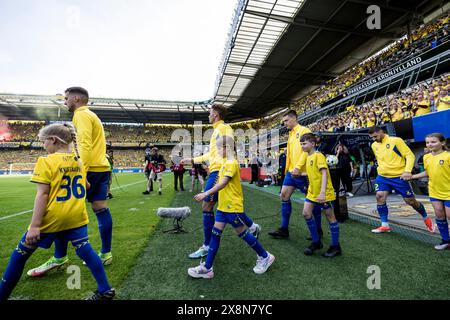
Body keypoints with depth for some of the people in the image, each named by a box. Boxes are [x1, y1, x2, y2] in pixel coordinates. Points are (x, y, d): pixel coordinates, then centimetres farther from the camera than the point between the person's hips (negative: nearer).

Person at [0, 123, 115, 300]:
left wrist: (34, 225, -13)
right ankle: (105, 290, 12)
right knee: (84, 249, 8)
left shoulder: (46, 161, -11)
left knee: (19, 255, 17)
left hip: (52, 218, -5)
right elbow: (86, 186, 17)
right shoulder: (78, 161, 6)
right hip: (76, 216, 5)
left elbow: (42, 195, -15)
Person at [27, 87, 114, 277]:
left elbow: (85, 145, -19)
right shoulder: (91, 115, 25)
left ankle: (59, 258, 8)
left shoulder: (82, 114, -5)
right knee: (101, 209, 7)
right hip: (102, 168, 9)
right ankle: (106, 254, 12)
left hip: (89, 169, -9)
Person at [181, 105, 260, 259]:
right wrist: (192, 160, 30)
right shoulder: (217, 130, 23)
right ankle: (253, 227, 28)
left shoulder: (224, 128, -6)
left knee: (206, 206, -6)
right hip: (216, 172, 10)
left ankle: (207, 246, 7)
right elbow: (211, 154, 27)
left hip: (219, 171, -10)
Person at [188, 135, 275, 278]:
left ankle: (265, 256, 27)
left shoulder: (232, 163, -17)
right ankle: (207, 268, 17)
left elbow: (223, 183, -26)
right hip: (223, 206, 9)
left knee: (242, 233, 6)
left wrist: (206, 194, -28)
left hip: (233, 206, -9)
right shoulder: (225, 163, 11)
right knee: (215, 233, 7)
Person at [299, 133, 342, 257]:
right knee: (306, 213, 3)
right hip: (312, 192, 8)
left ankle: (335, 247, 20)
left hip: (324, 193, -8)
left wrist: (322, 192, -32)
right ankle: (316, 242, 19)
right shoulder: (308, 156, 9)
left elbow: (324, 173, -25)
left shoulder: (318, 155, -16)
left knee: (330, 217, 5)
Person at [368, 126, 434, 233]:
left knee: (410, 201, 8)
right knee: (380, 197, -11)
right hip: (382, 177, 4)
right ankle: (385, 225, 0)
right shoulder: (374, 145, 6)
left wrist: (407, 171, -24)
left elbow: (410, 155, -12)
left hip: (399, 176, -4)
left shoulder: (396, 140, -11)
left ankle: (426, 218, 37)